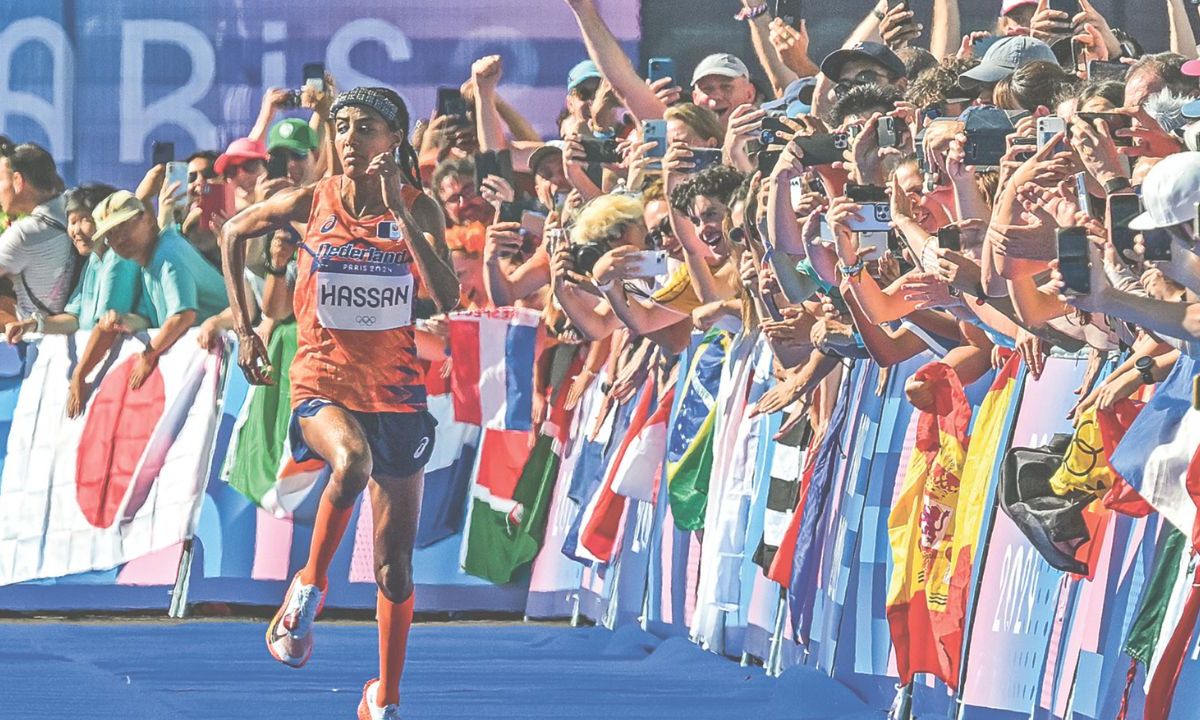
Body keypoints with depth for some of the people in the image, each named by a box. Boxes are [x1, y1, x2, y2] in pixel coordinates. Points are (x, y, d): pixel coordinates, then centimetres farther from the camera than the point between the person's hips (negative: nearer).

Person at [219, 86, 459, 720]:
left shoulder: (418, 207, -3)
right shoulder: (311, 202, -4)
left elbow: (448, 298, -16)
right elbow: (233, 234, 14)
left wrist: (399, 214, -21)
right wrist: (243, 328, 10)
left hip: (395, 393, 2)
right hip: (322, 386, -2)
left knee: (394, 567, 4)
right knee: (352, 459, -38)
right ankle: (309, 585, -15)